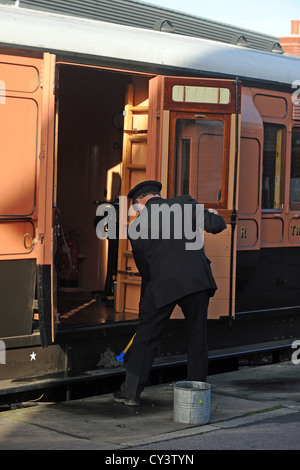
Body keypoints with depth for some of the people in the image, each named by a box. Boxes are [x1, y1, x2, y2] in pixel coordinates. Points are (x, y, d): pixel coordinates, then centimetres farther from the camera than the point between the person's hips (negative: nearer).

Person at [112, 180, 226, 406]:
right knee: (198, 338, 13)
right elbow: (216, 226, -1)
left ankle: (131, 391, 16)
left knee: (146, 336, 11)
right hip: (197, 279, 1)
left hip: (163, 285, 0)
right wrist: (213, 215, 23)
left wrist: (146, 300, 28)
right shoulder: (185, 203, 5)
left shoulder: (137, 226, 8)